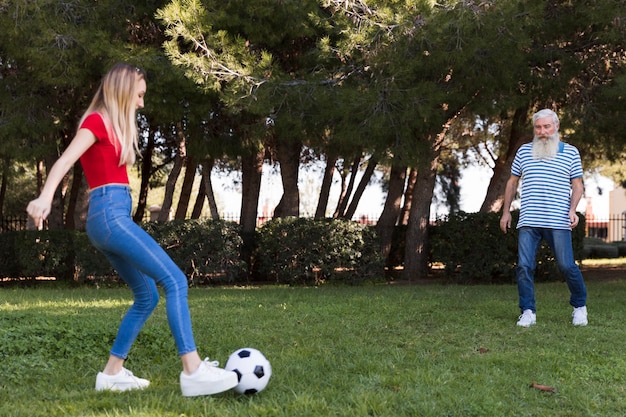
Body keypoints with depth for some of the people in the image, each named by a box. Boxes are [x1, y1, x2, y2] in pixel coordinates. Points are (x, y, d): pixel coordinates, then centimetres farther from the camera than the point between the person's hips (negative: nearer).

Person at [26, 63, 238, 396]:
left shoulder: (114, 125, 21)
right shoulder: (97, 121, -6)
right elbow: (65, 160, -21)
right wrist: (45, 196, -37)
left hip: (113, 217, 10)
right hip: (109, 215, -10)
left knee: (147, 296, 12)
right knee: (175, 281, -17)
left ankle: (111, 374, 16)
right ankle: (193, 371, -22)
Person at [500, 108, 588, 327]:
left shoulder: (571, 152, 7)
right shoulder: (524, 151, 12)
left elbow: (577, 185, 8)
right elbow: (512, 182, 18)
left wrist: (573, 209, -8)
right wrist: (506, 211, 14)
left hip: (558, 222, -2)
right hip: (528, 221, 2)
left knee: (566, 266, -1)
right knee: (524, 266, -3)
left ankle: (580, 307, 20)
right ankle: (528, 312, 6)